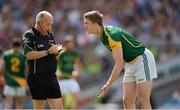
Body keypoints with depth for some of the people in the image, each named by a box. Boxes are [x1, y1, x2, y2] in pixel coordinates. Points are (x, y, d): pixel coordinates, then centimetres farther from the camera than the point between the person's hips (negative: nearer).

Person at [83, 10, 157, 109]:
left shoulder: (112, 35, -26)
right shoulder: (102, 35, 3)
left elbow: (119, 64, -28)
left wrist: (108, 84, -27)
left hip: (142, 59, -9)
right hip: (130, 63, 9)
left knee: (143, 100, -13)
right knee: (127, 100, 1)